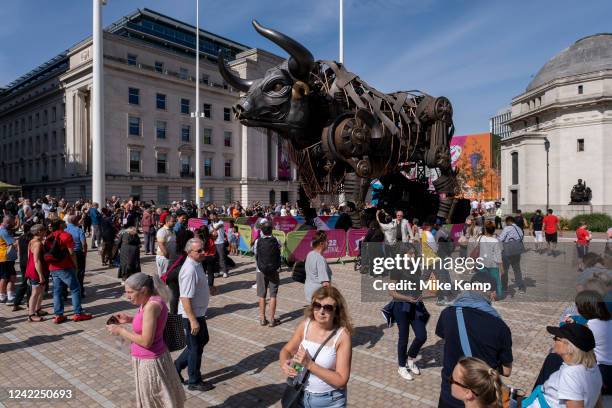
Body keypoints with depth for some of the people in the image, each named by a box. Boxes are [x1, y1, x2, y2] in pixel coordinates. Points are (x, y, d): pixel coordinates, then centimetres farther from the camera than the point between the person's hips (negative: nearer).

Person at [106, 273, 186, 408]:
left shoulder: (151, 306, -29)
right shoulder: (151, 300, -1)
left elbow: (146, 341, -27)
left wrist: (120, 331, -17)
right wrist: (129, 319, 5)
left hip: (149, 361, -9)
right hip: (149, 359, 9)